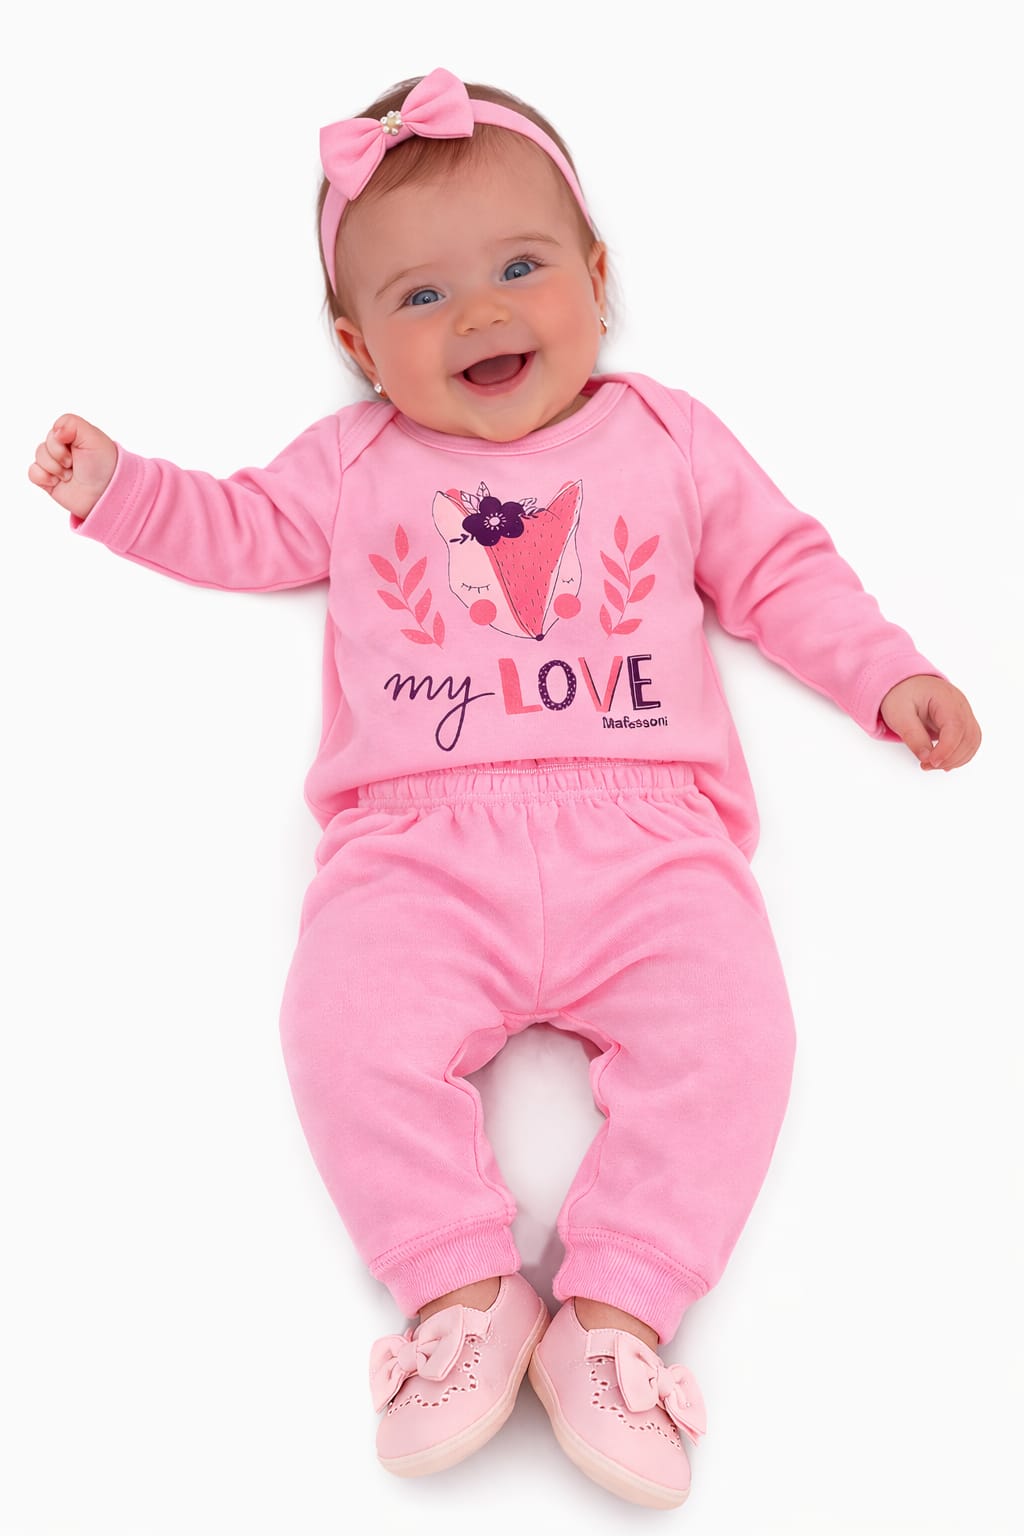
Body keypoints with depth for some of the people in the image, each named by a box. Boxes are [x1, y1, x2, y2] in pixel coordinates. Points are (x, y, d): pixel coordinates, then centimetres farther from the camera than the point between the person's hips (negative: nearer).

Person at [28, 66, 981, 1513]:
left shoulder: (670, 438, 17)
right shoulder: (354, 463, 19)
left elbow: (781, 569, 21)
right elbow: (238, 527, 28)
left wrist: (889, 673, 13)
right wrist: (116, 487, 14)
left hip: (644, 831, 0)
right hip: (421, 846, 1)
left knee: (728, 1027, -23)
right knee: (348, 1025, -24)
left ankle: (614, 1311, -12)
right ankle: (463, 1290, -10)